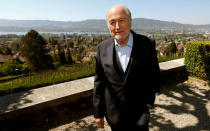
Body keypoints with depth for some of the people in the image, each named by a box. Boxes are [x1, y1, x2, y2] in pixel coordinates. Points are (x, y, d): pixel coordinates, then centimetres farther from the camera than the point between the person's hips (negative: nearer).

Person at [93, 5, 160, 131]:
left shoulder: (147, 44, -11)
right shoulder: (103, 48, -7)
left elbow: (154, 76, -1)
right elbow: (99, 82, -3)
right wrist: (98, 113, 1)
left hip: (140, 111, -1)